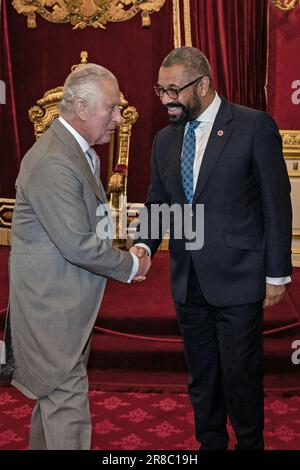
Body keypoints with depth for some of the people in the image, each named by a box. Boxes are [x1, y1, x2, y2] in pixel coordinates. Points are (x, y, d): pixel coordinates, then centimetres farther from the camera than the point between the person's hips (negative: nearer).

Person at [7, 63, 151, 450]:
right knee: (68, 404, 0)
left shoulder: (79, 150, 10)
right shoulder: (52, 162, -24)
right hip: (51, 304, -10)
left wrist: (122, 262, 5)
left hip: (65, 300, 10)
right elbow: (77, 245, -25)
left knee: (54, 393, 23)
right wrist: (131, 266, -11)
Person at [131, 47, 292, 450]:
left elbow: (276, 204, -7)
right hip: (188, 282, 5)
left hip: (237, 280, -5)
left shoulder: (255, 126, -8)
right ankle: (210, 443, 36)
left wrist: (276, 274, -7)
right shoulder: (165, 139, 8)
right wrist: (144, 244, -9)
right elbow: (156, 202, 11)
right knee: (201, 377, 17)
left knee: (241, 375, 7)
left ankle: (250, 443, 31)